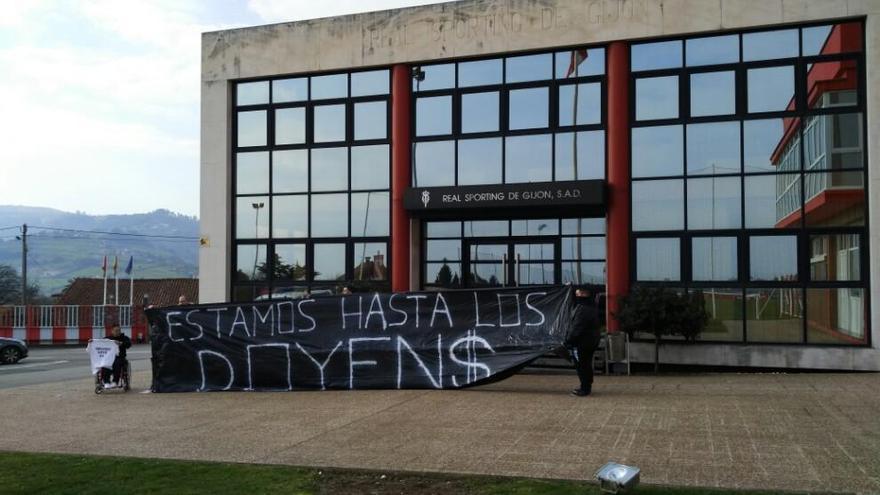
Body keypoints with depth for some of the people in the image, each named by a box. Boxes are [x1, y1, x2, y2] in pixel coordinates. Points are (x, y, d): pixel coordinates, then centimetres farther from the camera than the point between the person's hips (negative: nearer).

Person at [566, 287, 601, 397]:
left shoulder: (582, 309, -22)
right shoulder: (591, 307, 11)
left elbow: (577, 328, -24)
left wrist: (569, 341, -18)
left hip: (582, 342, -10)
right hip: (592, 341, 10)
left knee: (581, 366, -3)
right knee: (587, 364, 18)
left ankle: (585, 389, 1)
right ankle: (587, 387, 27)